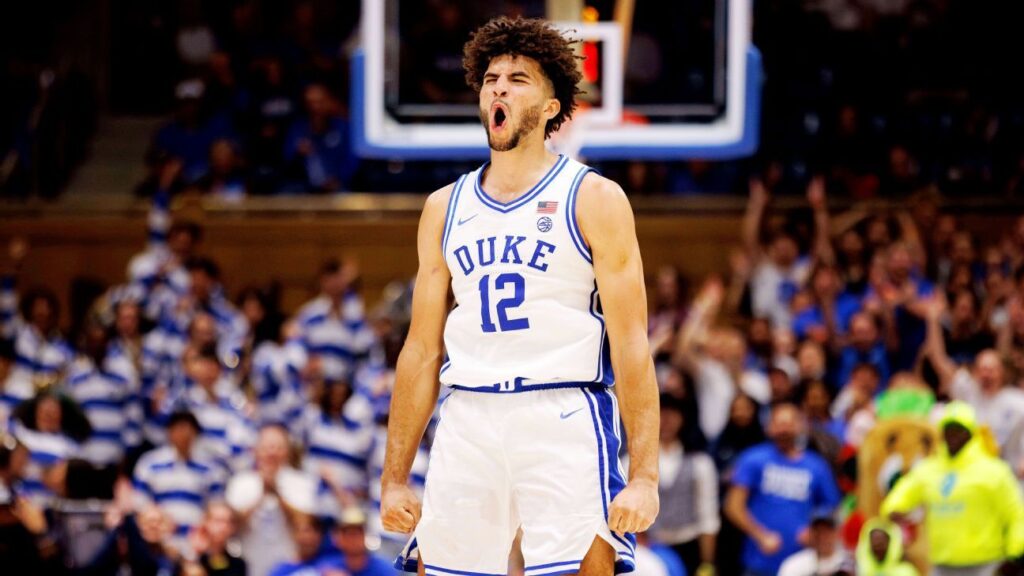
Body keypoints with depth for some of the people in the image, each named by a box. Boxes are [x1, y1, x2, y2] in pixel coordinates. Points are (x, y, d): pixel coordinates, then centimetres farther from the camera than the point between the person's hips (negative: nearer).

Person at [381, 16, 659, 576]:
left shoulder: (594, 199, 3)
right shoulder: (445, 207, 16)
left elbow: (631, 343, -3)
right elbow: (422, 350, 18)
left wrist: (644, 475, -12)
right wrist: (395, 478, 13)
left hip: (564, 422, -4)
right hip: (467, 425, 4)